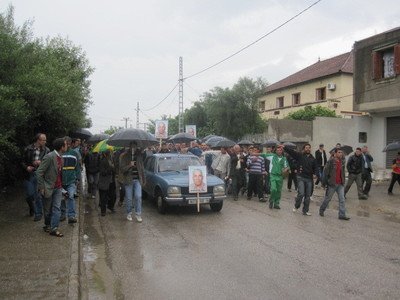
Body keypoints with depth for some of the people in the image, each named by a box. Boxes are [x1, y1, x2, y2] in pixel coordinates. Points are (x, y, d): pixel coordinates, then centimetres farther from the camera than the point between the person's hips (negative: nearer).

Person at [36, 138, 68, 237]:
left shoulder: (60, 157, 5)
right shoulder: (49, 157, -20)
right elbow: (39, 172, -19)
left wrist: (61, 185, 12)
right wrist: (41, 188, -18)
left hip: (58, 188, 6)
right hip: (48, 188, -6)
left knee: (57, 208, 0)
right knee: (48, 209, 11)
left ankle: (53, 228, 4)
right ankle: (47, 225, 31)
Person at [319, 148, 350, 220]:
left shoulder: (342, 162, 7)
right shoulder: (331, 161, -12)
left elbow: (343, 173, 17)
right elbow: (325, 172, -12)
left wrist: (343, 182, 16)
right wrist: (324, 182, -12)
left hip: (340, 184, 5)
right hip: (332, 184, -5)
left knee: (342, 199, 0)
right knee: (327, 198, 9)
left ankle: (342, 215, 3)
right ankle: (321, 210, 28)